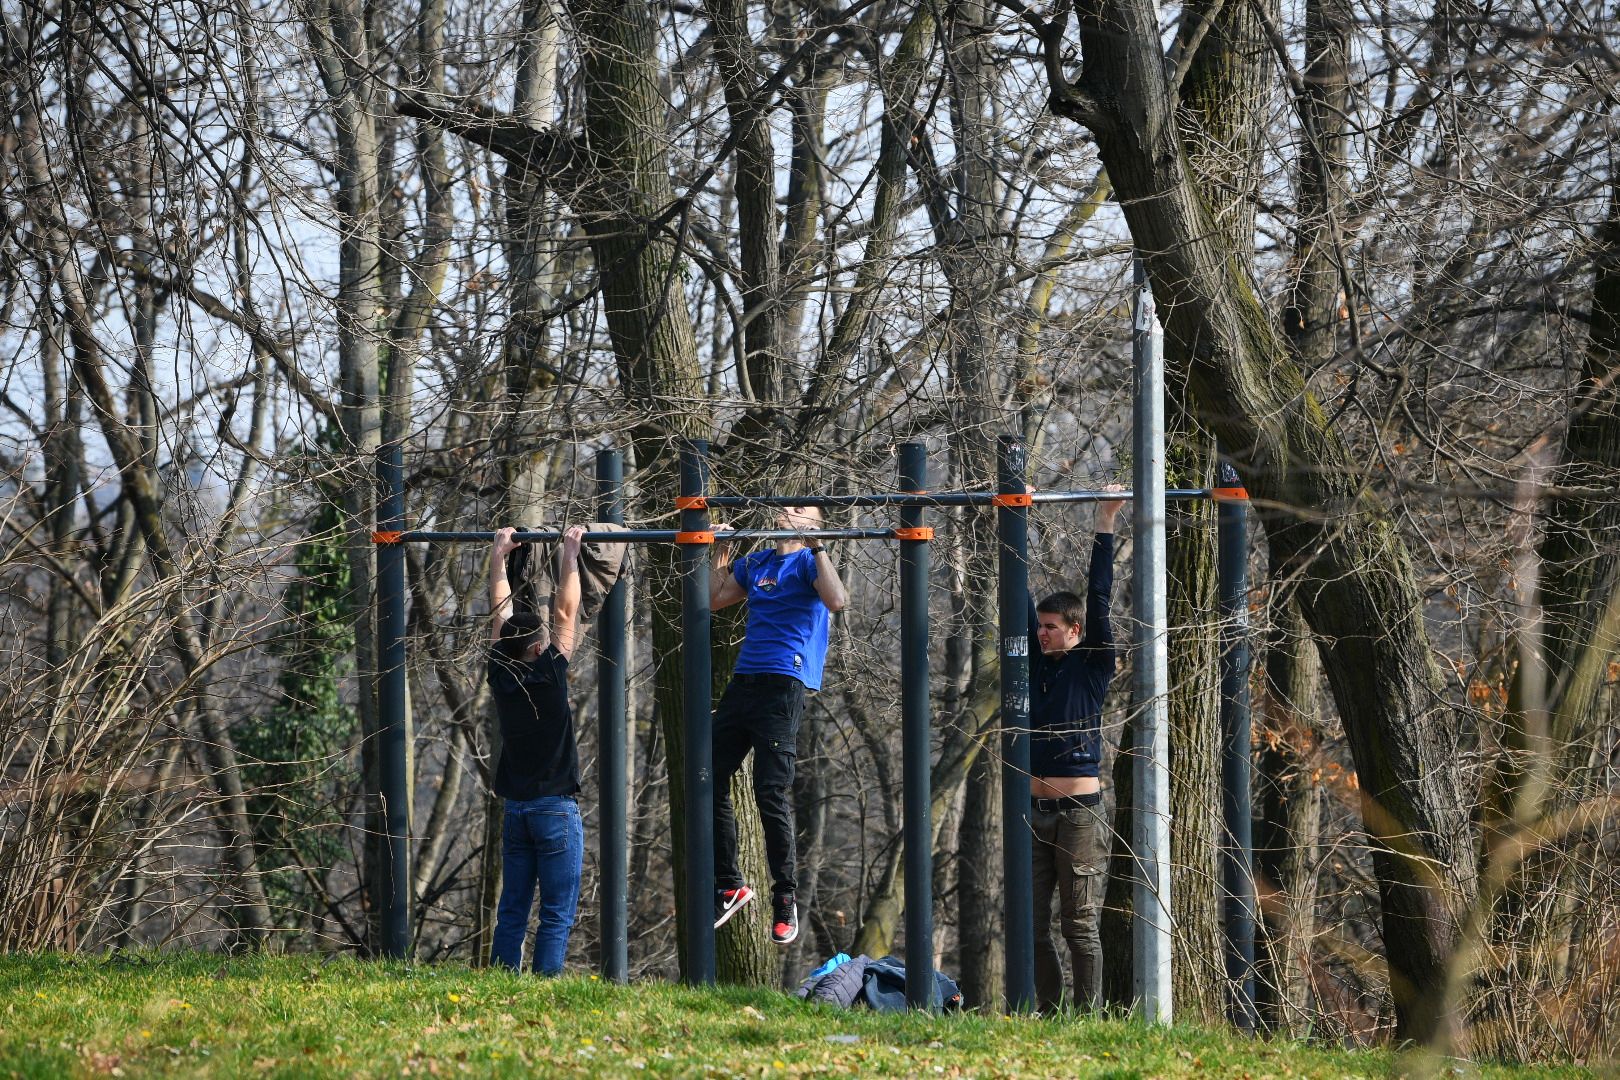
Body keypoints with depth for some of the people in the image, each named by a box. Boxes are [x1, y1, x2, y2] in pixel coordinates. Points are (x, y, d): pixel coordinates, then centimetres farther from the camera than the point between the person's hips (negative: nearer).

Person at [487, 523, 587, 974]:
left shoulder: (501, 676, 1)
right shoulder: (549, 676, -13)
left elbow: (500, 614, 10)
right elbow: (565, 612, -9)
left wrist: (499, 555, 18)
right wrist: (570, 554, -1)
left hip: (516, 808, 6)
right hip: (556, 807, -6)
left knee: (512, 911, 8)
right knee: (557, 915, -4)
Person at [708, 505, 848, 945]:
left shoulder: (809, 560, -1)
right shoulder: (755, 563, 19)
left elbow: (836, 600, -20)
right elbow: (714, 599, 29)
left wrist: (816, 546, -18)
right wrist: (721, 551, 25)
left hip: (784, 684, -7)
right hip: (744, 679, 7)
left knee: (771, 793, -10)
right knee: (710, 782, 5)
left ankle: (786, 899, 0)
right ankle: (729, 886, 15)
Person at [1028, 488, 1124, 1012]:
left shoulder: (1093, 666, -1)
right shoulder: (1038, 664, 11)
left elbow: (1099, 596, -5)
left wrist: (1106, 523, -4)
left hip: (1079, 810, -6)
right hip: (1036, 810, 6)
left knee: (1080, 924, -5)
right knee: (1033, 924, 5)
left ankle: (1087, 1017, -4)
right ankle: (1048, 1014, 11)